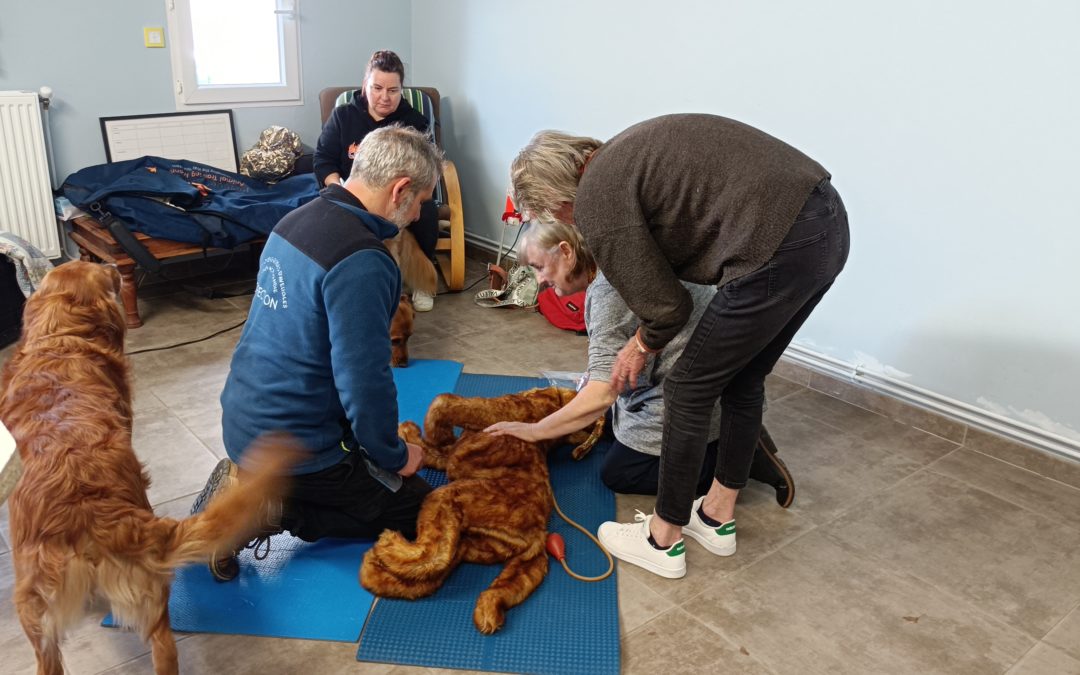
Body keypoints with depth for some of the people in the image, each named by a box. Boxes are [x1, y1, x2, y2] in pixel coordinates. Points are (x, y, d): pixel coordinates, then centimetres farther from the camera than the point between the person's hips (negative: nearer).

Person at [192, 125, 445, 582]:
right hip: (293, 444, -9)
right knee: (417, 510, 6)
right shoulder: (361, 262, -26)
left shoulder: (297, 219, 4)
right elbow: (364, 381, -26)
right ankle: (269, 511, -3)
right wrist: (394, 456, -7)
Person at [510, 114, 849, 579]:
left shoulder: (595, 202, -5)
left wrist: (643, 346, 18)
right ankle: (717, 516, 40)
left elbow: (667, 306, -2)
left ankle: (663, 541, 24)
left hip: (780, 248, -9)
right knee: (743, 379, 22)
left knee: (688, 390, 7)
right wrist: (644, 338, 33)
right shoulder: (621, 158, 21)